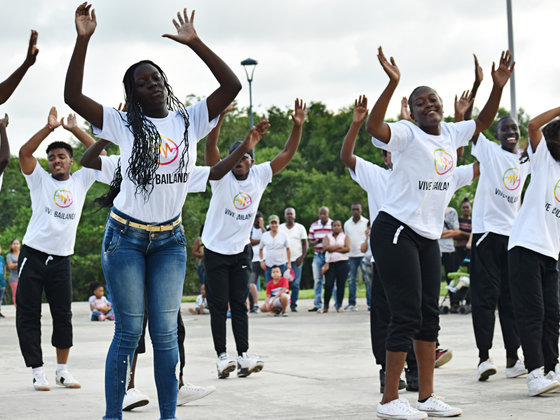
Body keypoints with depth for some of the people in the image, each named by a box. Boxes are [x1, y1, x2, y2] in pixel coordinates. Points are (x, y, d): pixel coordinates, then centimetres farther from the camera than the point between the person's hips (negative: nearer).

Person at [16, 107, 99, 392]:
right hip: (33, 254, -1)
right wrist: (49, 128, -14)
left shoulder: (80, 181, 10)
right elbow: (24, 153, -8)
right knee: (28, 314, -2)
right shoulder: (40, 179, 6)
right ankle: (37, 371, 4)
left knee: (63, 315, 5)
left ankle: (62, 370, 16)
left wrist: (75, 129, 1)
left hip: (61, 258, 2)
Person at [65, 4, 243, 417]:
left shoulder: (189, 120, 3)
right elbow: (73, 96, -11)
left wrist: (195, 43, -9)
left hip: (170, 240, 2)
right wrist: (84, 39, -16)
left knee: (166, 333, 3)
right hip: (126, 237, -2)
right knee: (128, 332, -1)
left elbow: (232, 86, -5)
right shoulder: (124, 124, -3)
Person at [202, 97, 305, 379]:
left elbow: (287, 154, -3)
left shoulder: (260, 175, -1)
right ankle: (222, 355, 2)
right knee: (218, 305, -1)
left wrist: (297, 127, -17)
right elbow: (211, 147, -25)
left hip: (242, 250, 3)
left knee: (239, 304, 3)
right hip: (216, 249, -3)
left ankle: (243, 356, 2)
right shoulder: (221, 175, -10)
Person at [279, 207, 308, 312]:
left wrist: (302, 257, -7)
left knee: (295, 284, -4)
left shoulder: (300, 228, 7)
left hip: (296, 260, -1)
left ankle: (293, 305, 1)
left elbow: (305, 244, 6)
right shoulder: (280, 228, 10)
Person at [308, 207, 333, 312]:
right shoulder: (314, 226, 11)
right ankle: (317, 305, 9)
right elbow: (310, 242, 14)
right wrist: (316, 241, -9)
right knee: (317, 280, 4)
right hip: (318, 255, 4)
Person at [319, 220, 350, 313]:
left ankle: (339, 305, 3)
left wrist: (333, 249, -6)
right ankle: (325, 307, -4)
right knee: (328, 284, -7)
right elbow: (326, 247, -7)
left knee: (341, 284, -3)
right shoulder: (327, 237, 13)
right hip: (330, 263, 0)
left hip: (342, 263, 0)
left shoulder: (345, 237, 11)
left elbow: (348, 248, -6)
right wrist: (339, 247, -6)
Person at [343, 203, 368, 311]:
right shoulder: (347, 224, 12)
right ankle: (352, 303, 6)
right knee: (352, 280, 3)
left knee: (367, 279, -5)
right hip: (351, 255, 3)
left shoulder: (366, 222, 3)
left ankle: (370, 302, -4)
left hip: (364, 254, -3)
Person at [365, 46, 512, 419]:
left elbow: (483, 122, 25)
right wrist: (393, 83, -37)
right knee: (408, 315, -11)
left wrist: (498, 87, 10)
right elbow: (374, 127, -30)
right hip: (396, 232, -8)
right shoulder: (407, 134, -10)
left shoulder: (451, 134, 11)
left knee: (430, 314, 8)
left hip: (429, 237, 8)